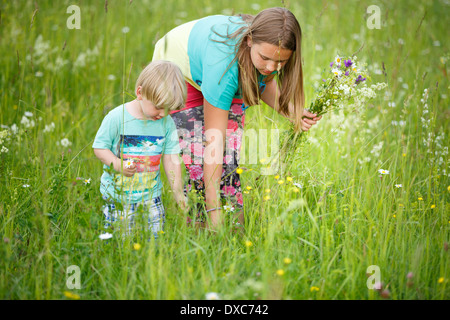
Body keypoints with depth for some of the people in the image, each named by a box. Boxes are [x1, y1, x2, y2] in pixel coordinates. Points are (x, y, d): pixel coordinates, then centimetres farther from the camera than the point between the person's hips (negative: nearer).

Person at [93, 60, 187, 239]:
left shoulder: (167, 123, -3)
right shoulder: (117, 117, -13)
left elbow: (171, 159, 2)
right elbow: (99, 147, -6)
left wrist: (178, 192, 0)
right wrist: (117, 164, -22)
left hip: (151, 194, 3)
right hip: (118, 193, -3)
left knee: (155, 236, 5)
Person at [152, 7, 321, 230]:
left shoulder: (269, 47, -27)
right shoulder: (224, 61, -44)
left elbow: (264, 82, -2)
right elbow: (214, 137, -42)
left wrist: (292, 112, -22)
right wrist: (213, 209, -42)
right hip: (180, 70, -5)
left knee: (232, 153, -8)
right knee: (198, 151, -18)